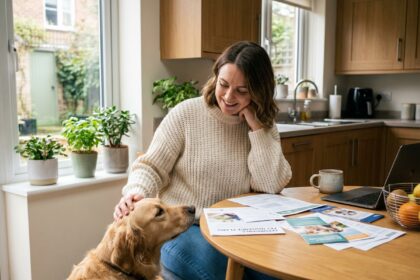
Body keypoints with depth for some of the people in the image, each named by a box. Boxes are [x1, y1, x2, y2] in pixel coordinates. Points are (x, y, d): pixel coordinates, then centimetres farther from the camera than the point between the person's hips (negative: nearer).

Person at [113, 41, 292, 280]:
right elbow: (151, 167, -6)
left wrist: (255, 125, -15)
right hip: (181, 228, -2)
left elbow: (272, 186, -12)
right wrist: (136, 193, -27)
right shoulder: (185, 114, -6)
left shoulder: (264, 126, 2)